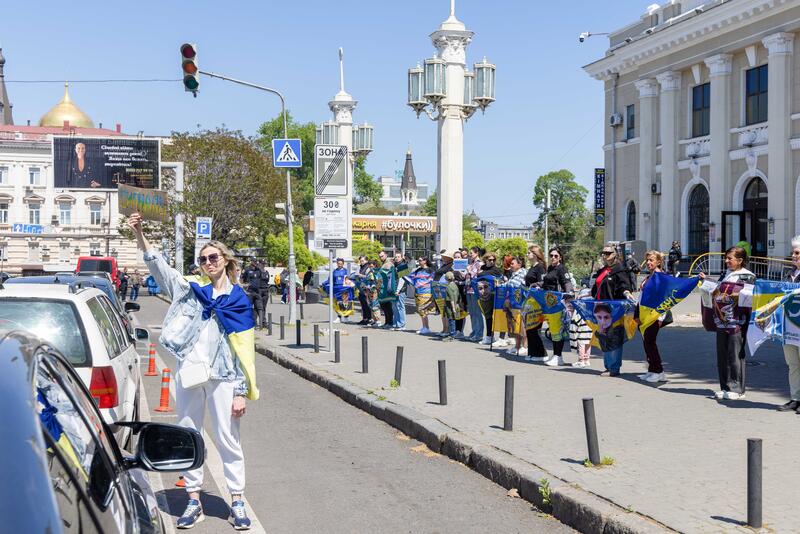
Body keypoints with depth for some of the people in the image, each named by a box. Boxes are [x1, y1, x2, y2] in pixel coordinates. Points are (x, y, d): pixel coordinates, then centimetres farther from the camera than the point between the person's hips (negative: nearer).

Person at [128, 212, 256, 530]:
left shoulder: (238, 299, 2)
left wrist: (242, 392, -5)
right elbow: (158, 265, -3)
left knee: (227, 439, 2)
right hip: (188, 373, 3)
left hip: (223, 377, -3)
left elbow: (244, 349, 0)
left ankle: (237, 501, 13)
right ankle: (194, 501, 20)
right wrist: (139, 234, -18)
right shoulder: (190, 290, 9)